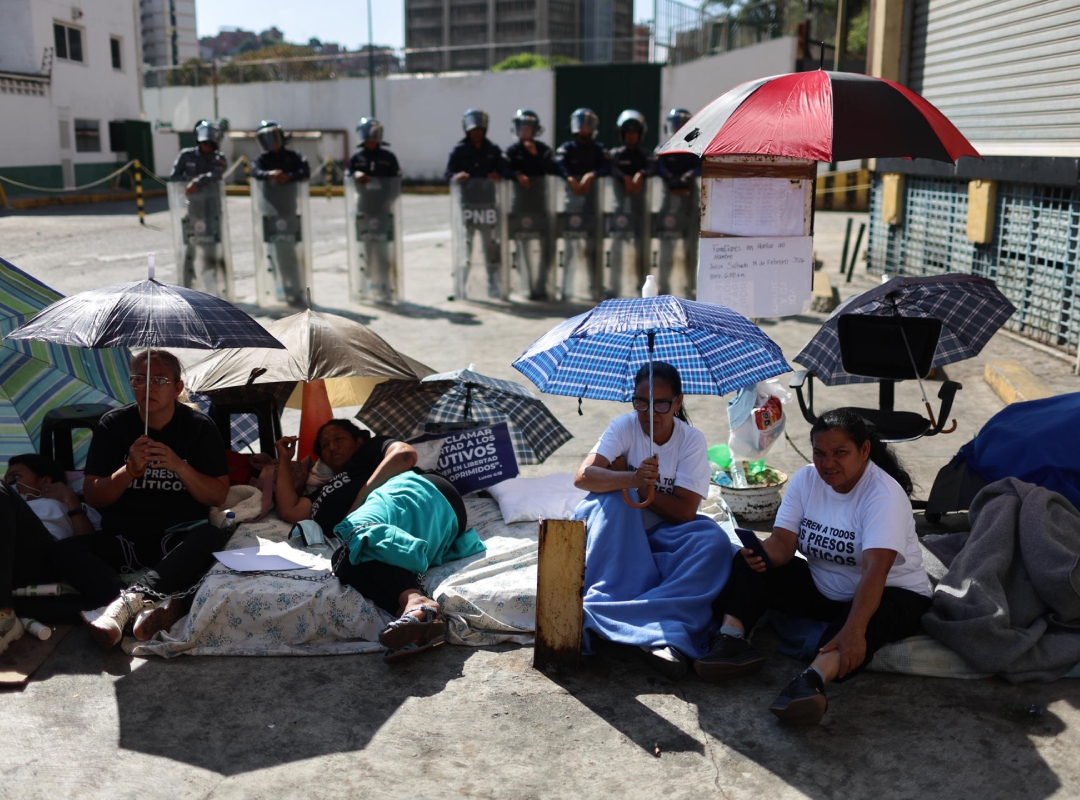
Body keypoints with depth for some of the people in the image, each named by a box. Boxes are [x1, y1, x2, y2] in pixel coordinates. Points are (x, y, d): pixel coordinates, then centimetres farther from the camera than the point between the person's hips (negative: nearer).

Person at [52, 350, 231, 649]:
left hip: (177, 539, -2)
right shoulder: (113, 424, 4)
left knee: (209, 536, -34)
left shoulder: (199, 427, 0)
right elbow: (93, 497, 1)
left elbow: (218, 496, -3)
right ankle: (161, 606, -45)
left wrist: (177, 465, -17)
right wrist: (130, 470, -16)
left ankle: (128, 600, -44)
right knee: (65, 551, -26)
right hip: (121, 540, 2)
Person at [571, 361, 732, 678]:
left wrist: (642, 487, -19)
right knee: (613, 499, -32)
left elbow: (685, 511, -14)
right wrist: (631, 479, -39)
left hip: (662, 535, 1)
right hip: (618, 534, 0)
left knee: (713, 540, -28)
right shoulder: (625, 426, -8)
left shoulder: (691, 439, -6)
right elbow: (582, 476, -23)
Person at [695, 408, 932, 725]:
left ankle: (812, 681, -64)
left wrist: (853, 630, -49)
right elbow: (783, 542, -10)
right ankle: (731, 641, -31)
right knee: (751, 564, -10)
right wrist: (762, 553, -35)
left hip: (892, 593, -6)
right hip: (821, 589, 6)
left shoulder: (884, 494, -22)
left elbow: (875, 570, -35)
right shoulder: (805, 479, -3)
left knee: (868, 615, -40)